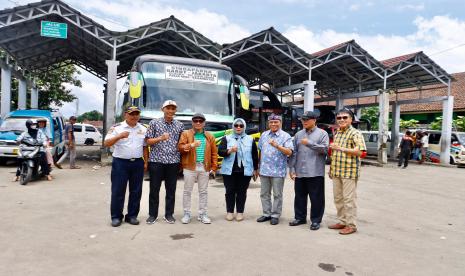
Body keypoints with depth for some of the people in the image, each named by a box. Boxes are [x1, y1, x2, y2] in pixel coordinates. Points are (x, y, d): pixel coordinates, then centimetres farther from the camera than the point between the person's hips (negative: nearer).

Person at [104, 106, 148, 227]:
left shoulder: (143, 129, 10)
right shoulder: (117, 128, -3)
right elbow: (106, 143, -10)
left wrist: (146, 162, 8)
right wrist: (119, 136, -25)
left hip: (138, 163, 4)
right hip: (120, 163, -3)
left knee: (136, 191, 8)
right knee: (117, 191, 1)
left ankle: (132, 215, 19)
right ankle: (116, 216, 13)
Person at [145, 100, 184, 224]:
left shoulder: (179, 125, 9)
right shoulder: (154, 123, 3)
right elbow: (148, 141, 1)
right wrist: (161, 138, -15)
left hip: (173, 162, 2)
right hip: (156, 161, -2)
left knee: (171, 190, 7)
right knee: (154, 189, 5)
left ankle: (169, 214, 19)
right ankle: (152, 215, 17)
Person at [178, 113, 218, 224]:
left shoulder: (210, 136, 11)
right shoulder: (185, 134, 4)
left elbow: (214, 153, 9)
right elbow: (180, 147, -6)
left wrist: (213, 167, 2)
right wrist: (191, 145, -22)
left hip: (204, 168, 2)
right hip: (190, 167, -2)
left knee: (203, 191, 8)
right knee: (187, 191, 5)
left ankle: (202, 214, 19)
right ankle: (187, 214, 17)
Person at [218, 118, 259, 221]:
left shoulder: (250, 139, 10)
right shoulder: (227, 138, 6)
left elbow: (255, 155, 13)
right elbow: (220, 151, -3)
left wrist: (255, 169, 12)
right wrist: (229, 151, -21)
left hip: (245, 171, 1)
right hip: (229, 170, 0)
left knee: (242, 192, 4)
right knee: (230, 191, 3)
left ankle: (240, 212, 14)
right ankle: (229, 212, 14)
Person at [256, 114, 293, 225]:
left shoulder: (285, 136, -4)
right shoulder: (264, 135, 11)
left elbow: (289, 152, -15)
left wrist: (277, 146, -27)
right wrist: (259, 166, 15)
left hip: (278, 171, -5)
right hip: (264, 170, 5)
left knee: (277, 195, 4)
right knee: (264, 194, 12)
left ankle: (275, 215, 14)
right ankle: (266, 214, 24)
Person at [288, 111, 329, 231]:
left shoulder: (322, 134, 1)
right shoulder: (298, 134, 13)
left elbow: (324, 149, -12)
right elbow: (294, 152, 9)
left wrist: (309, 143, -17)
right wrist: (292, 168, 4)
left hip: (315, 172, -4)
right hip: (299, 172, 4)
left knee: (316, 198, 2)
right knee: (299, 197, 13)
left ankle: (315, 220, 14)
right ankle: (300, 217, 26)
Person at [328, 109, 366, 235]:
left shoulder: (355, 133, -9)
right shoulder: (336, 133, 15)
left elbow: (360, 151, -22)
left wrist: (341, 148, -22)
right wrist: (331, 169, 20)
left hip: (349, 172, -8)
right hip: (336, 171, 8)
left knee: (349, 199, -2)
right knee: (338, 198, 14)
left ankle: (351, 225, 9)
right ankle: (342, 222, 26)